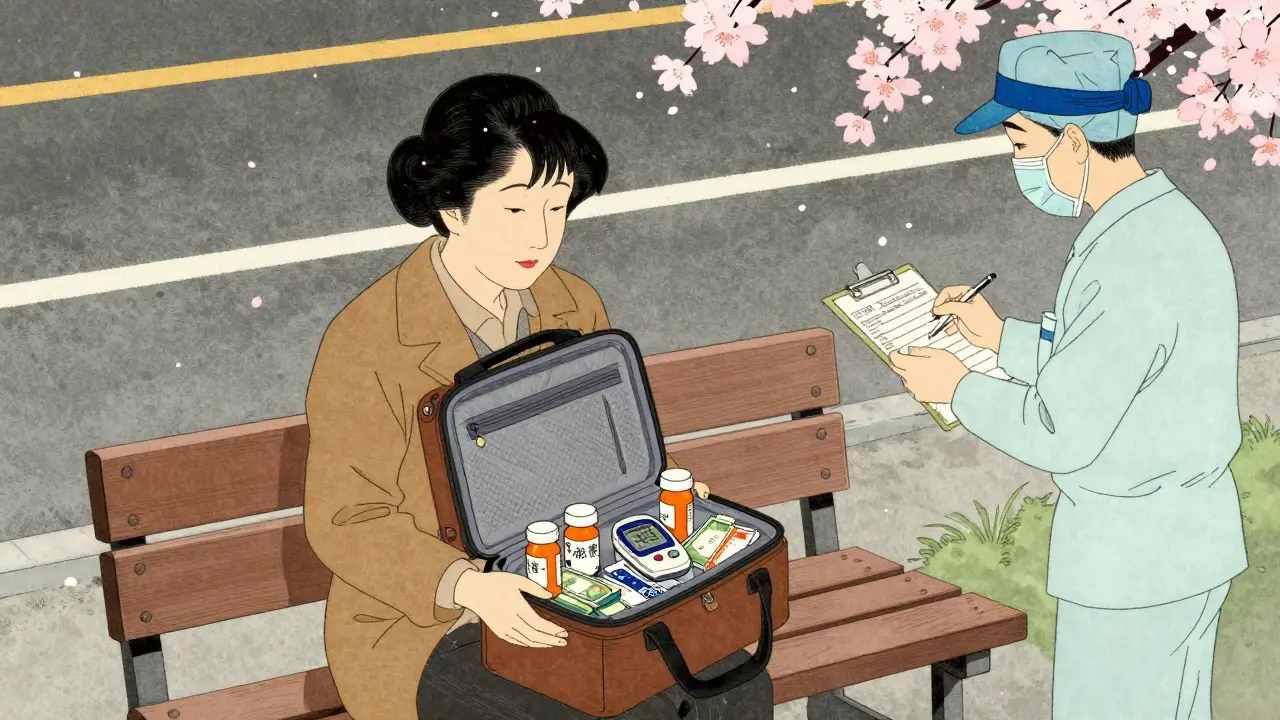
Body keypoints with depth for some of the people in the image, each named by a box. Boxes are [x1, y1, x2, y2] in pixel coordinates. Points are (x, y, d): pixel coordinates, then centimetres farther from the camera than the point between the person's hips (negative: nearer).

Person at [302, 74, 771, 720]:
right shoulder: (365, 344, -17)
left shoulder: (576, 309, 4)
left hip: (574, 600, 6)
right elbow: (346, 523, -15)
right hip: (427, 629, -6)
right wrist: (468, 586, -30)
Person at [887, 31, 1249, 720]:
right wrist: (1002, 336, 15)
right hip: (1196, 539, 10)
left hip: (1129, 563, -10)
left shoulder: (1130, 263, -25)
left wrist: (959, 389, -7)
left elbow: (1063, 434, -22)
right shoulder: (1175, 223, 5)